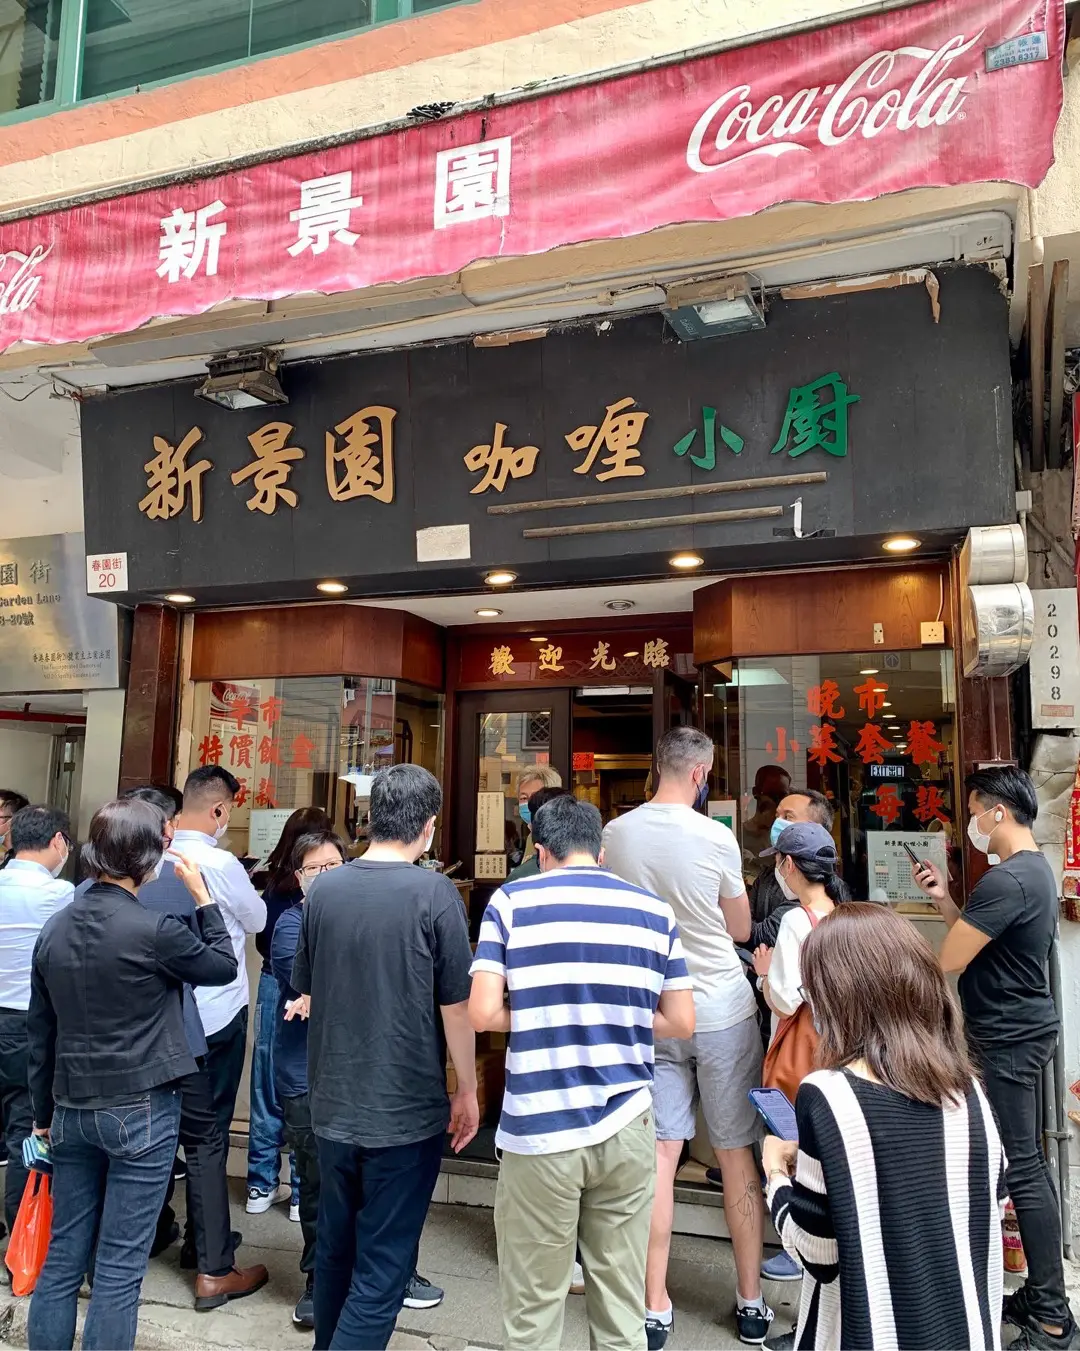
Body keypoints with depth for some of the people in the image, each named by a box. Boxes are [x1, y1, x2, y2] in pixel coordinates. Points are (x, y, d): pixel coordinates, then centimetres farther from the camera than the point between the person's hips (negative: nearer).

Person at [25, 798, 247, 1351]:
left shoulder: (56, 928, 2)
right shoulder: (153, 930, -18)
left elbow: (39, 1031, 9)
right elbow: (224, 965, -1)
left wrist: (44, 1113, 19)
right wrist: (202, 896, 5)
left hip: (72, 1111, 6)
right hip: (141, 1111, -6)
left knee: (62, 1254, 16)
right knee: (119, 1265, 5)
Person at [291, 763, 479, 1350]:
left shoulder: (323, 888, -3)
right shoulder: (434, 893, -17)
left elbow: (306, 991, 10)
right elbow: (456, 1005, -13)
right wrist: (467, 1090, 1)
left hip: (333, 1104, 5)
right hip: (406, 1110, -5)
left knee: (335, 1247, 24)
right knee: (381, 1268, 7)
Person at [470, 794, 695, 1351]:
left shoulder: (511, 901, -4)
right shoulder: (655, 910, 4)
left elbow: (484, 1013, -10)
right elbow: (680, 1022, 5)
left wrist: (536, 1016, 9)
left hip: (538, 1130, -2)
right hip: (626, 1127, 3)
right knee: (622, 1305, 16)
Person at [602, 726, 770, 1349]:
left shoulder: (615, 834, -6)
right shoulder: (716, 838, -15)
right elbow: (741, 929, -1)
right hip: (723, 1011, -2)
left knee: (660, 1155, 7)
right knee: (738, 1155, 12)